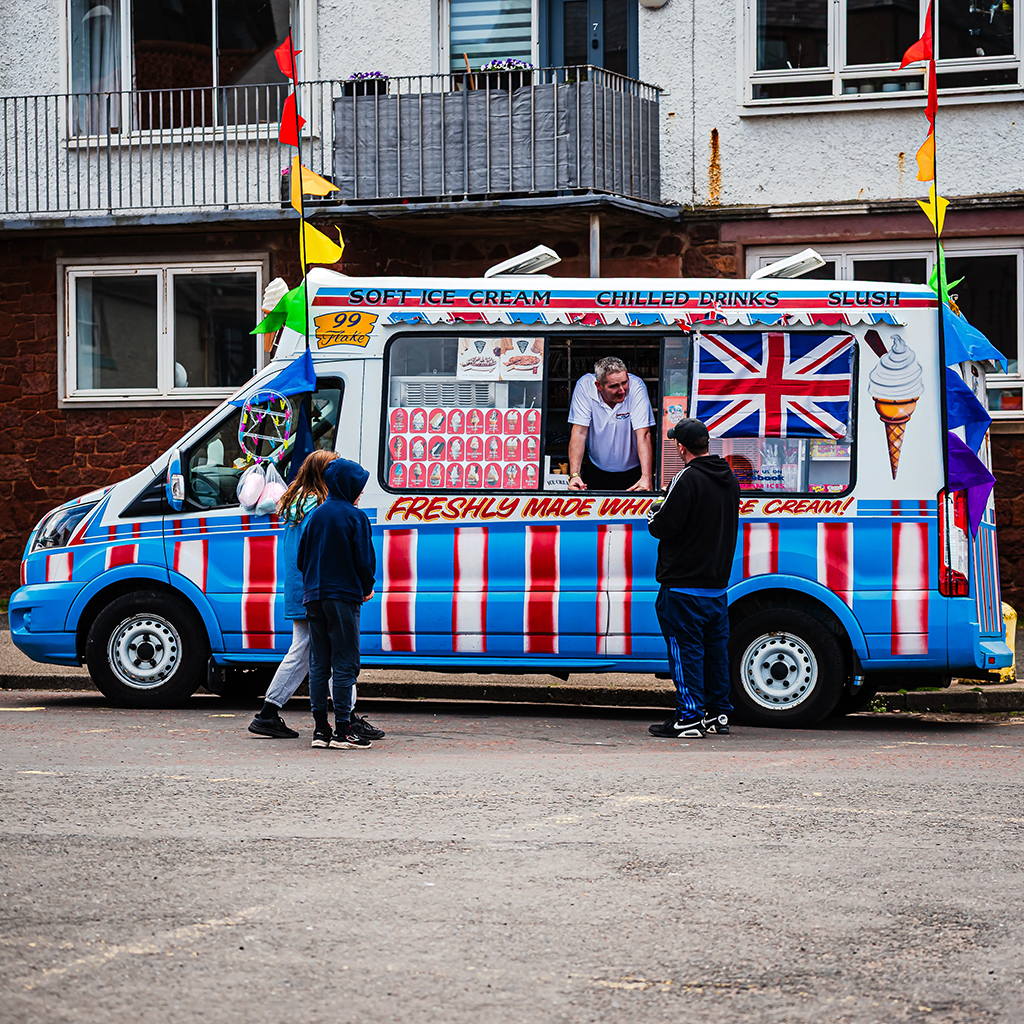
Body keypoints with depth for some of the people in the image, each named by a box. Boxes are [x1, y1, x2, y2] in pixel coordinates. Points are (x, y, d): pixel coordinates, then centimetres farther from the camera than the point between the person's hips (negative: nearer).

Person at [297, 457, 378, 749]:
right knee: (345, 664, -4)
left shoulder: (316, 514, 10)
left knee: (319, 663, 9)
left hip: (315, 597, 6)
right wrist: (366, 590, 7)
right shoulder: (355, 517, -8)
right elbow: (364, 560, -9)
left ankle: (320, 728, 8)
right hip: (343, 597, -6)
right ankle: (343, 730, -7)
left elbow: (302, 557, 13)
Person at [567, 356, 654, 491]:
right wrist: (574, 475, -26)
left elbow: (643, 435, -23)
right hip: (596, 472, 1)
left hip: (632, 472, -1)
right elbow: (579, 432, -15)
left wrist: (646, 477, -34)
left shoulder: (636, 387, -19)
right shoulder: (585, 386, -16)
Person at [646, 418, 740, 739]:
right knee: (715, 647, 14)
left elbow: (663, 527, -19)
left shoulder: (688, 479, -17)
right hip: (718, 582, 8)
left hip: (685, 583, -8)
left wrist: (653, 513, 5)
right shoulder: (728, 479, 11)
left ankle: (689, 717, -5)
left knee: (686, 648, -4)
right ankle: (717, 713, 20)